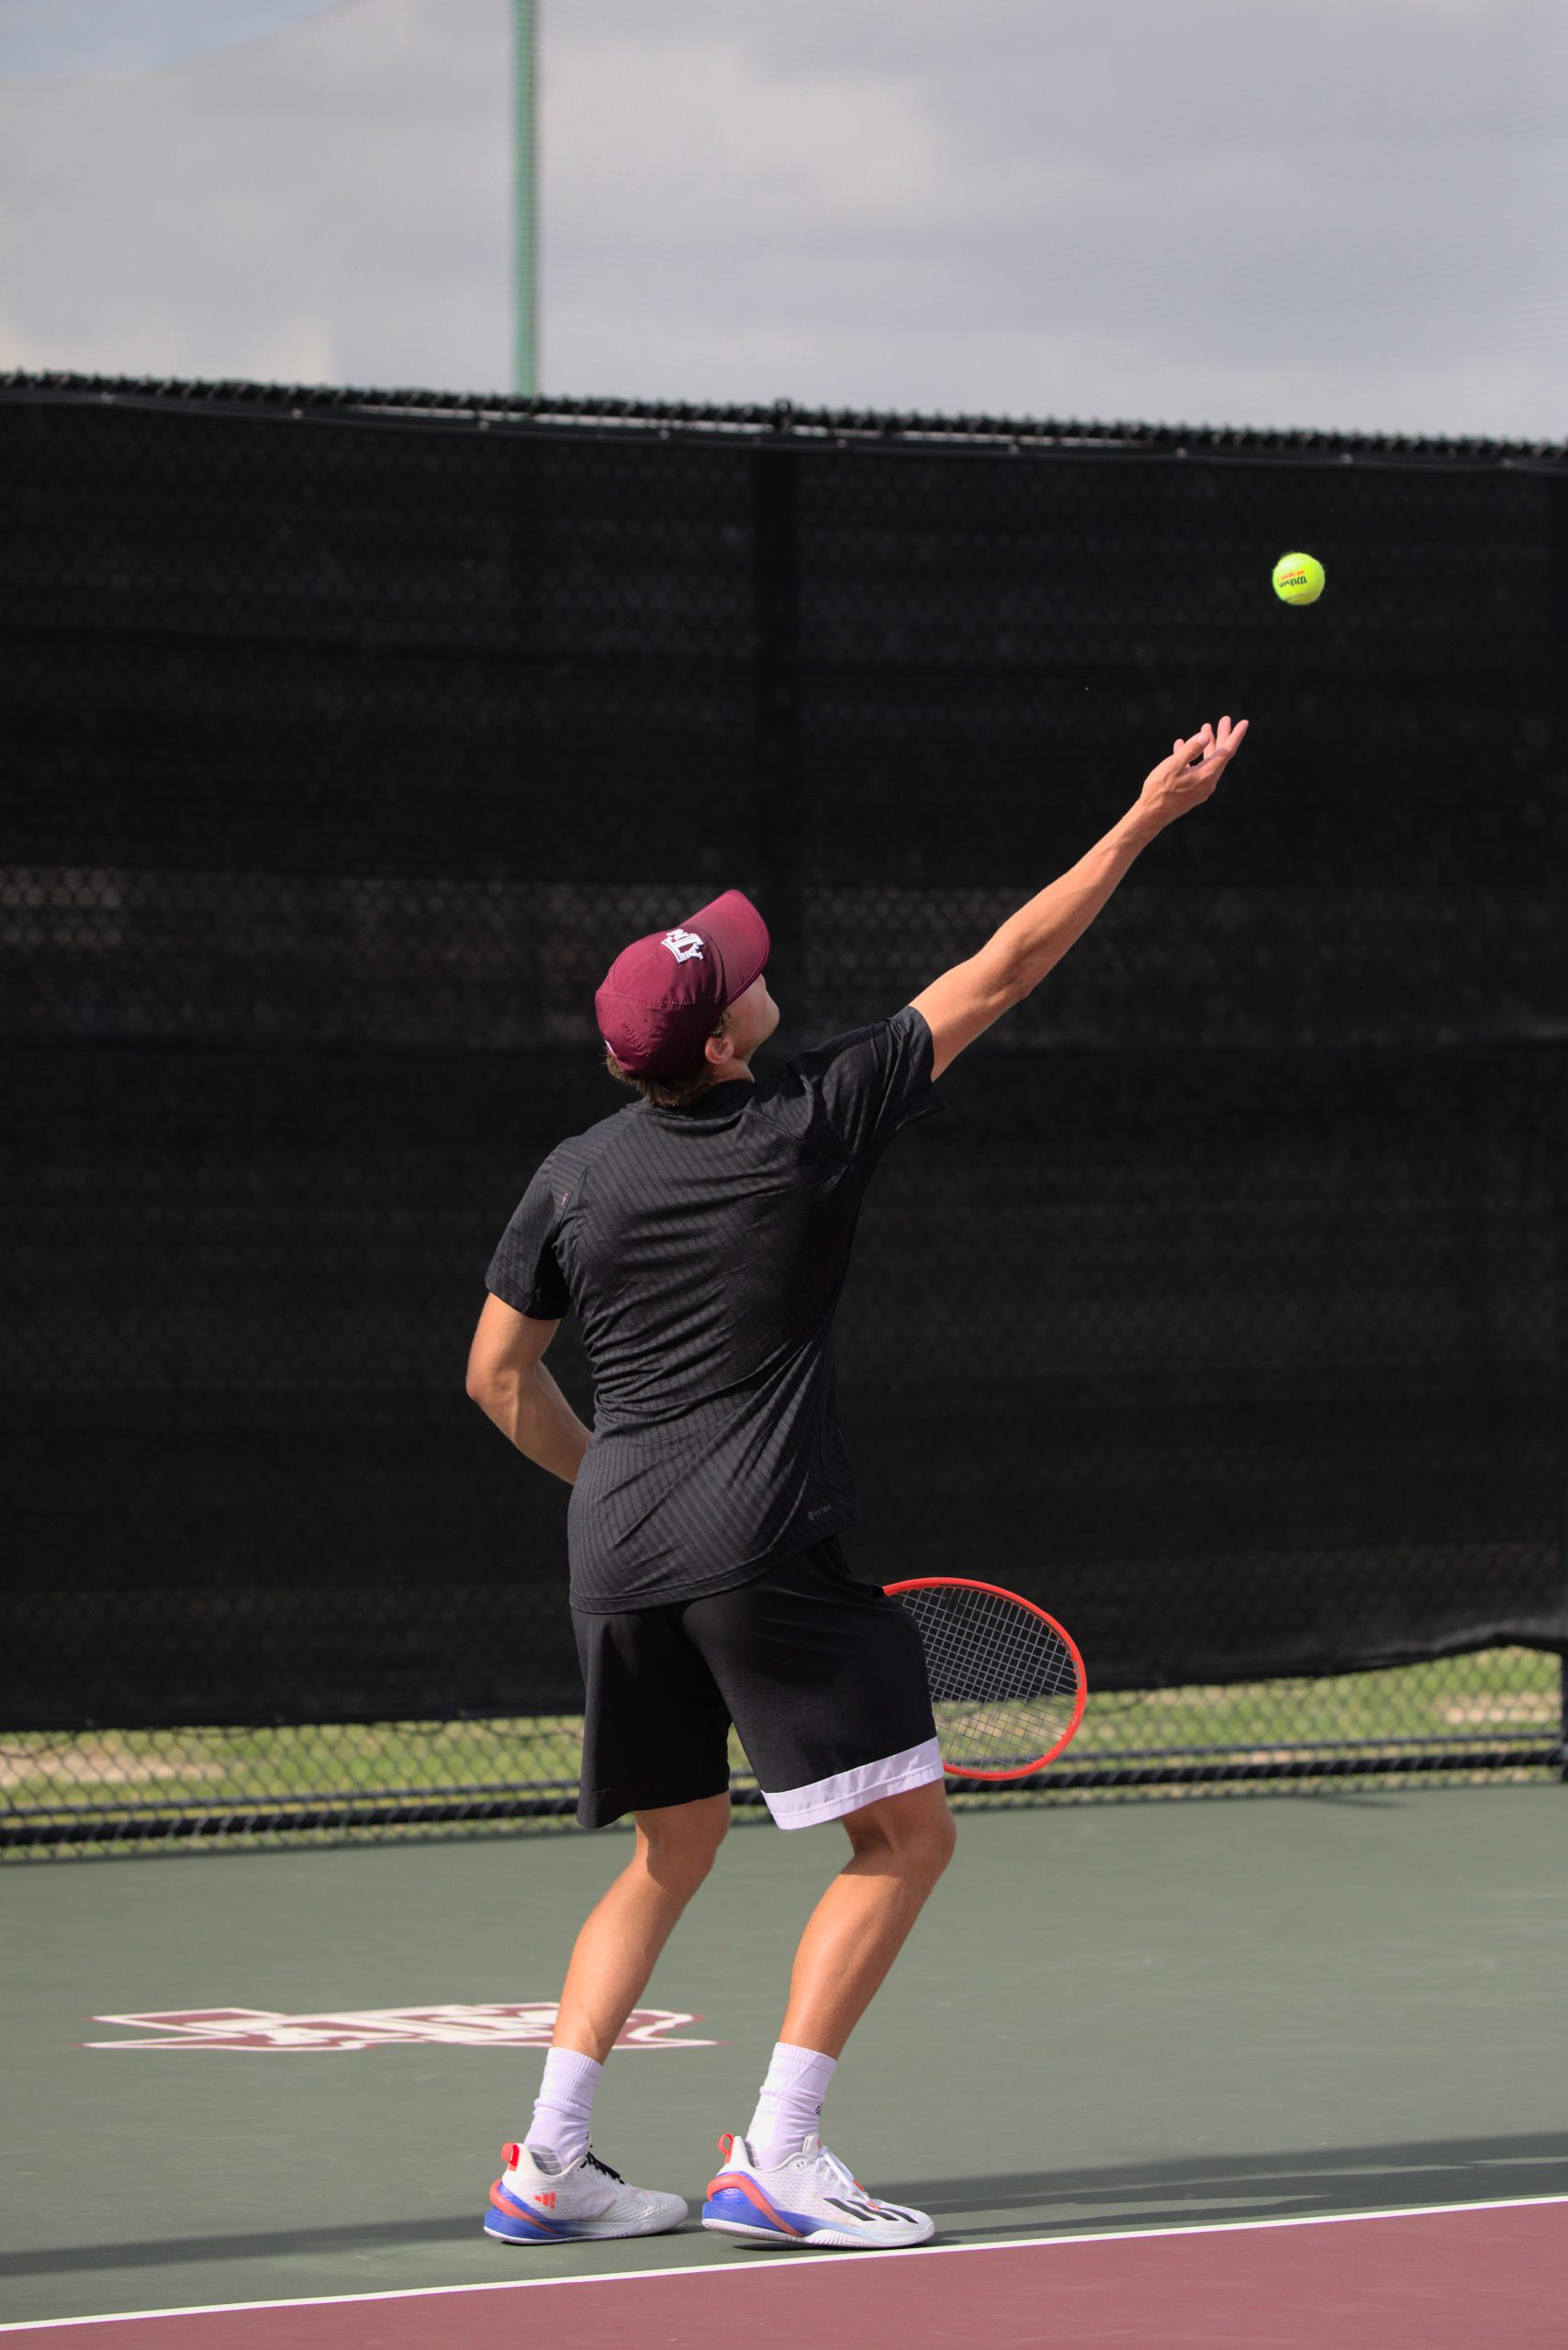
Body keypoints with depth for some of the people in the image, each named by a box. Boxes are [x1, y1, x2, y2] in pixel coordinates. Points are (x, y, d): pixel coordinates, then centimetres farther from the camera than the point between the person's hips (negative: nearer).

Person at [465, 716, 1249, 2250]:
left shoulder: (575, 1177, 6)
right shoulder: (811, 1121, -6)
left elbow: (499, 1378, 13)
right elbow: (998, 974, 0)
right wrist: (1147, 819, 7)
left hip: (615, 1546, 6)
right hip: (762, 1547, -6)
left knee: (673, 1852, 19)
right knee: (905, 1836, 1)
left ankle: (548, 2165, 10)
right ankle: (774, 2159, -6)